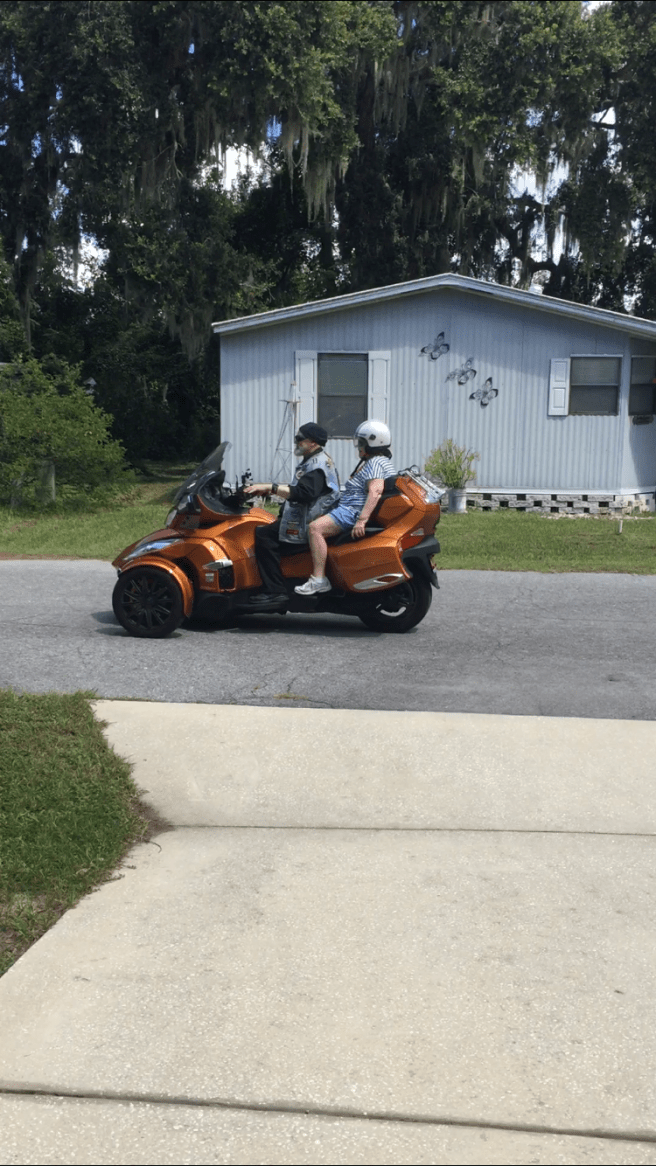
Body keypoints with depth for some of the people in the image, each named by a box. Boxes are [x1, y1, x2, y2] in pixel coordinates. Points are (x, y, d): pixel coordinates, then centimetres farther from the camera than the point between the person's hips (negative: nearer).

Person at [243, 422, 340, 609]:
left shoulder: (318, 464, -15)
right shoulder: (312, 461, 21)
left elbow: (303, 493, -30)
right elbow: (297, 490, 28)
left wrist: (270, 487, -30)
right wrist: (268, 489, 19)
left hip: (311, 524, -12)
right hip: (304, 517, 12)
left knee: (264, 535, -21)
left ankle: (275, 592, -23)